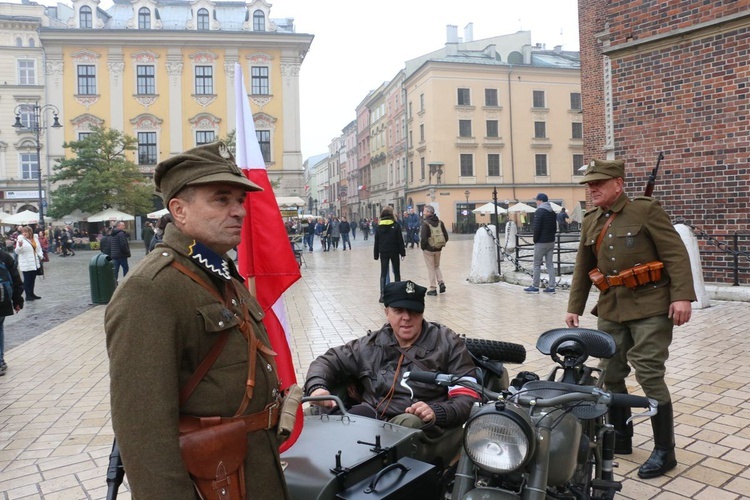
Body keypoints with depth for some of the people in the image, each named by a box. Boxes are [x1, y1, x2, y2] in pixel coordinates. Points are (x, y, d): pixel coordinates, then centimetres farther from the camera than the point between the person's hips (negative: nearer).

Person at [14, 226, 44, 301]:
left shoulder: (35, 238, 6)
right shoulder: (21, 239, -8)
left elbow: (39, 248, 18)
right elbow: (17, 252, -12)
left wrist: (40, 255, 2)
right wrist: (19, 246, -32)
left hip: (35, 263, 5)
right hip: (26, 264, -5)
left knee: (33, 279, 14)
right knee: (27, 279, 0)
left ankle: (31, 293, 25)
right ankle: (28, 295, 7)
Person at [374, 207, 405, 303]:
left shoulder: (379, 227, 2)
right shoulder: (396, 225, -6)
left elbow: (376, 242, 4)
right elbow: (400, 240, -7)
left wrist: (376, 255, 9)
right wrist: (403, 252, -1)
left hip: (383, 253, 1)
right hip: (394, 252, -1)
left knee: (383, 273, 4)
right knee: (396, 272, 11)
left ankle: (382, 294, -3)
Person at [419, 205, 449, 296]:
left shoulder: (425, 223, -15)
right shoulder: (440, 222, 3)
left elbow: (423, 238, -22)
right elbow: (446, 236, 3)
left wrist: (422, 247, -6)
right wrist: (441, 245, 12)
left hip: (428, 249, -5)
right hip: (438, 249, 5)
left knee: (431, 269, 4)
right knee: (437, 266, 22)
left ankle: (433, 288, 7)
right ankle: (441, 283, 5)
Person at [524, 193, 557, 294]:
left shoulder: (539, 212, -13)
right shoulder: (553, 212, 11)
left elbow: (536, 228, -18)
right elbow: (555, 228, 15)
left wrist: (535, 240, -6)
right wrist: (550, 236, 14)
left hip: (541, 243, -7)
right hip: (551, 242, 7)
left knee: (537, 264, 2)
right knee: (550, 264, 8)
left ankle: (535, 286, 6)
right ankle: (551, 286, 7)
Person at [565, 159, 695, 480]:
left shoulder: (646, 210, -6)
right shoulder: (590, 222, 12)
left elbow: (676, 254, -10)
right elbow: (582, 268, 17)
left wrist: (682, 296, -19)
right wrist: (574, 307, 16)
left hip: (650, 307, -6)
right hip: (611, 309, 6)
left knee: (649, 376, -5)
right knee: (611, 375, 10)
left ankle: (664, 451, 10)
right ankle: (620, 437, 28)